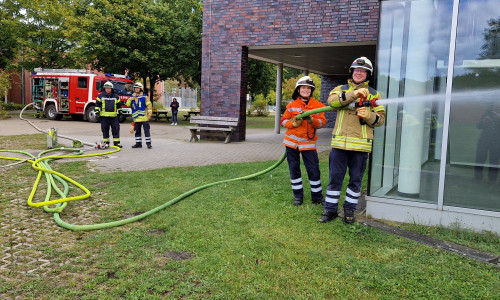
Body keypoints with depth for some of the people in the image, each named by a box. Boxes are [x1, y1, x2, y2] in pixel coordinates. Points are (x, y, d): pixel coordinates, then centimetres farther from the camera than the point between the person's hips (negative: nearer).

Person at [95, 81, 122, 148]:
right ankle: (106, 142, 13)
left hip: (114, 116, 1)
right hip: (104, 116, -1)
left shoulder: (116, 96, 9)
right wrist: (97, 112, 1)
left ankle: (116, 142, 7)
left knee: (116, 130, 1)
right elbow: (97, 104, 9)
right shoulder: (101, 96, 6)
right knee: (105, 130, 4)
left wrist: (119, 112, 18)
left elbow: (119, 105, 18)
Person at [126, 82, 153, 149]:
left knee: (146, 130, -3)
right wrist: (129, 99, -6)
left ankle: (148, 143, 2)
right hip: (136, 118, 5)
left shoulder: (144, 96, -1)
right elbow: (128, 104, 12)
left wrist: (149, 114, -8)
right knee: (137, 131, 10)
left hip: (144, 117, -5)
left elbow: (149, 105, -3)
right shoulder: (132, 97, 13)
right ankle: (138, 143, 18)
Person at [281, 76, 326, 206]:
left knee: (314, 169, -2)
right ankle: (298, 196, 20)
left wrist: (311, 120, -24)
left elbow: (322, 122, -5)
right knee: (294, 169, 7)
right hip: (292, 141, 2)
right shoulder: (291, 105, 4)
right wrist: (294, 123, -16)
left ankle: (317, 196, 13)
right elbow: (283, 121, 3)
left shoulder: (317, 105, 1)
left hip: (308, 143, -1)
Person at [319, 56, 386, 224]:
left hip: (361, 145, 0)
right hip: (339, 143, 0)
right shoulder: (341, 89, 13)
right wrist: (353, 94, -23)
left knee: (356, 180, 8)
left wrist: (368, 115, -13)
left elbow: (380, 119, 8)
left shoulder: (374, 94, 13)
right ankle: (330, 210, 16)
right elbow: (332, 101, -11)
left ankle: (349, 210, 23)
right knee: (335, 177, 4)